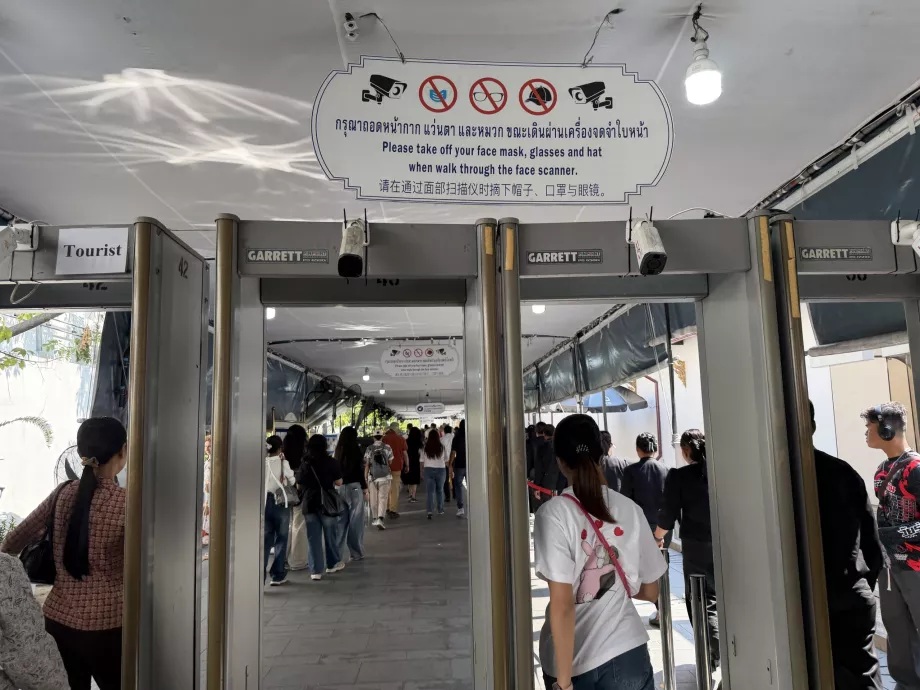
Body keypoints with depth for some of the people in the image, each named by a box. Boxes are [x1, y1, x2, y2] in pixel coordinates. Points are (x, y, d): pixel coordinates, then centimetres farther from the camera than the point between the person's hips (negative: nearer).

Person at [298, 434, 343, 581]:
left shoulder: (304, 464, 0)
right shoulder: (331, 462, -8)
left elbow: (299, 484, 7)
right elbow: (339, 482, -4)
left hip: (309, 504, 2)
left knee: (313, 537, 6)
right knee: (330, 535, 14)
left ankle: (316, 570, 6)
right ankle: (333, 563, 28)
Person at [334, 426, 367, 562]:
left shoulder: (339, 451, 4)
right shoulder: (356, 450, -9)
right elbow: (360, 471, -9)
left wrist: (340, 484, 12)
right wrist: (365, 489, -1)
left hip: (340, 487, 4)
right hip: (354, 487, -4)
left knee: (341, 521, 11)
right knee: (355, 521, 4)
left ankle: (336, 553, 14)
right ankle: (357, 553, 10)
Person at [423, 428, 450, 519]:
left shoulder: (425, 448, -4)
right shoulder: (442, 447, -5)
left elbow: (422, 461, 0)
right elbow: (446, 460, 2)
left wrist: (422, 471, 12)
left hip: (428, 470, 0)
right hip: (441, 469, 0)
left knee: (430, 491, 1)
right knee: (440, 490, 16)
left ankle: (430, 511, -13)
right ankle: (440, 510, 23)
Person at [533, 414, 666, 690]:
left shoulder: (553, 513, -13)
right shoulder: (630, 509, -2)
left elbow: (562, 605, -16)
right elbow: (650, 592, 8)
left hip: (572, 660, -2)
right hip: (626, 653, 2)